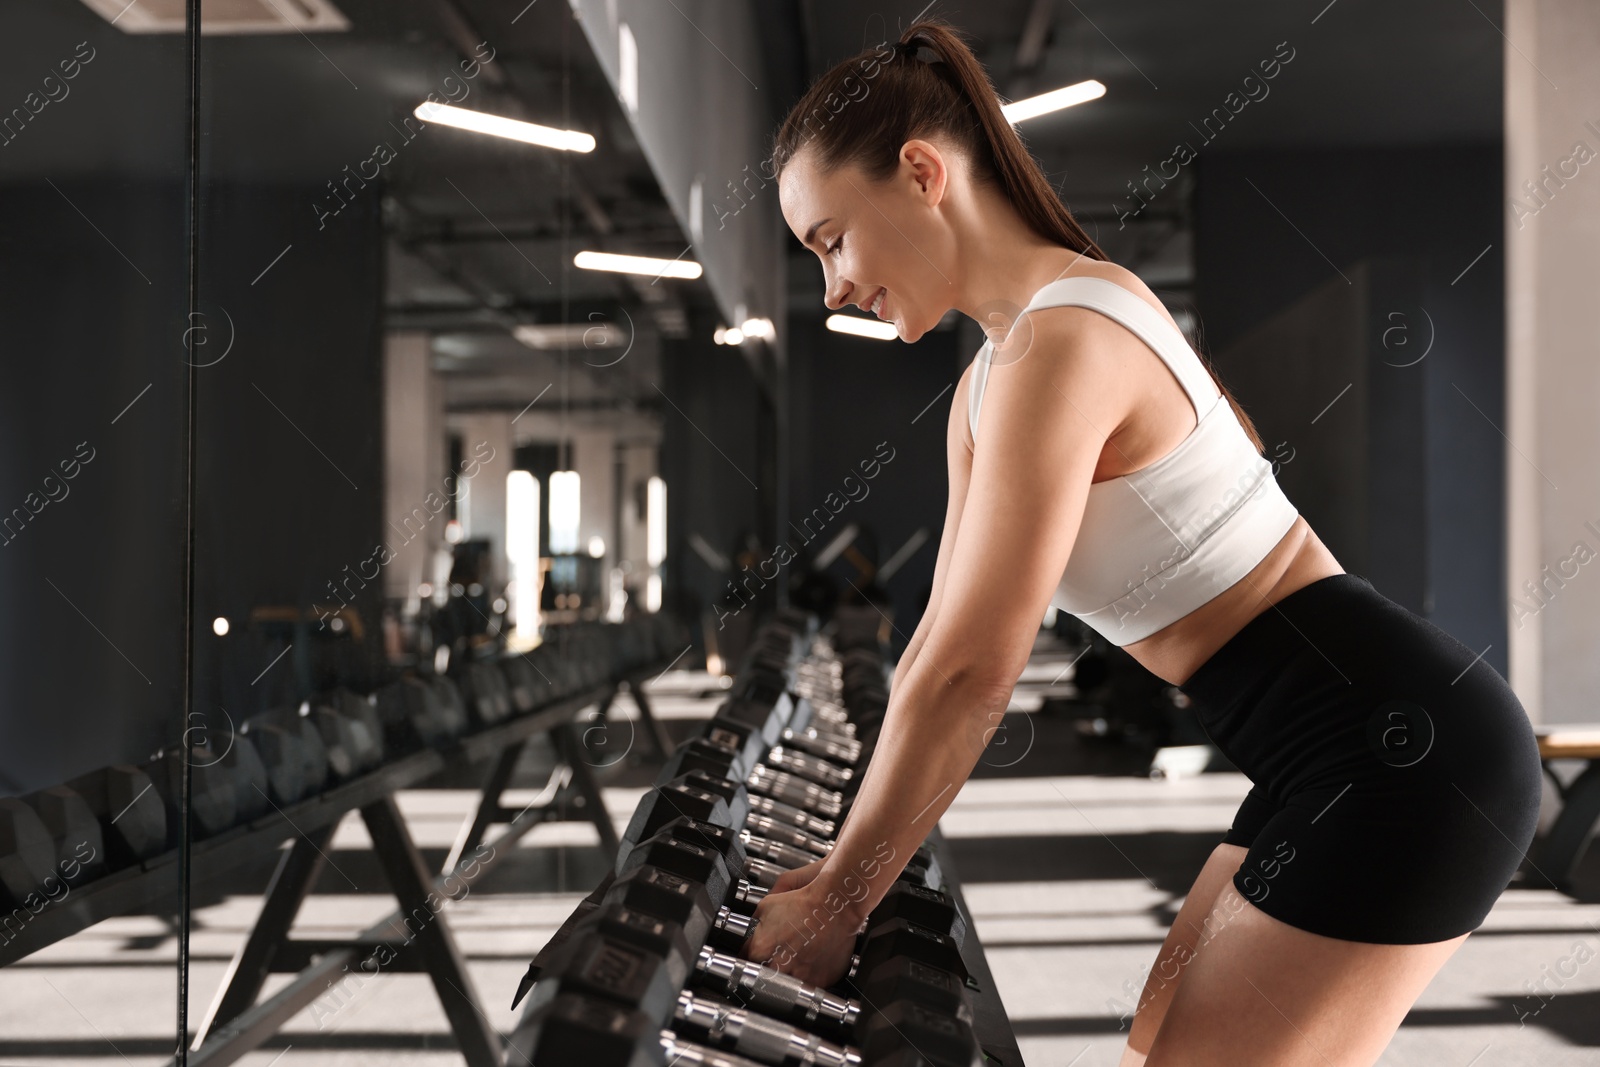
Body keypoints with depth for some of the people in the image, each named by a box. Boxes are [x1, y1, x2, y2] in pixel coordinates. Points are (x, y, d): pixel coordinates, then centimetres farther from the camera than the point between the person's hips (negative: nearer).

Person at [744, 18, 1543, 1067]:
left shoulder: (1060, 343, -20)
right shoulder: (988, 387, 12)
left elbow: (969, 673, -21)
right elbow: (939, 647, 13)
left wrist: (835, 905, -11)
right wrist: (842, 868, 13)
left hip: (1402, 753, -10)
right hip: (1350, 751, 10)